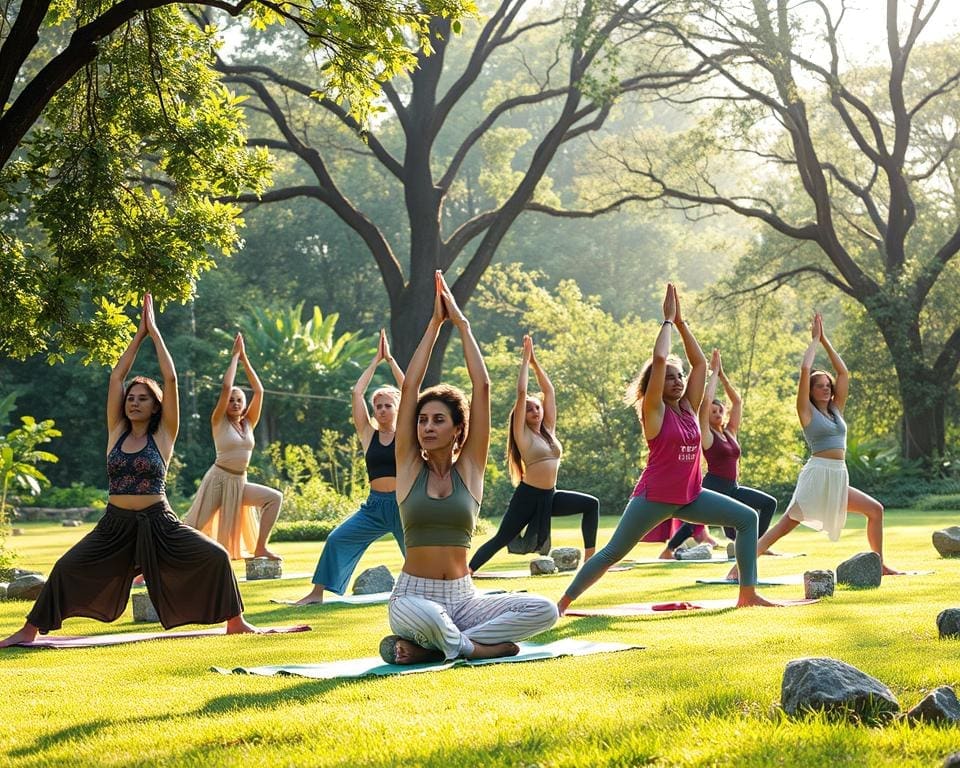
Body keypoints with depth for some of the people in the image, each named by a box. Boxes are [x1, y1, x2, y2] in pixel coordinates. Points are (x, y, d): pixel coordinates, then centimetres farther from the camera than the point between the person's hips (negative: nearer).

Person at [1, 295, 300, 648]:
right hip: (116, 524, 2)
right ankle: (30, 630, 3)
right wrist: (139, 333, 6)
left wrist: (155, 331, 0)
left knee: (216, 557, -16)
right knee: (66, 568, -9)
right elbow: (116, 376, 4)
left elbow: (170, 378, -6)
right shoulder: (116, 432, 7)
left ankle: (235, 622, 0)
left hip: (158, 523, -2)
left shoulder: (163, 435, 0)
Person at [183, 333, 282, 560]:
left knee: (275, 497, -10)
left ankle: (259, 548, -4)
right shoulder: (219, 422, -3)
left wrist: (244, 358, 2)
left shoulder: (248, 424, 9)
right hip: (218, 479, -5)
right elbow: (225, 387, -16)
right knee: (191, 530, -11)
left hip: (240, 484, 5)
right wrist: (234, 356, -7)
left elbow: (259, 391, 2)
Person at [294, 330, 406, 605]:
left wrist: (390, 359, -5)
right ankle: (317, 593, -1)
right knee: (337, 538, -8)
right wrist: (376, 360, 3)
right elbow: (357, 393, 0)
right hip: (375, 504, 3)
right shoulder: (368, 435, 6)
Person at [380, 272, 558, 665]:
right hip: (415, 594, -3)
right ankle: (479, 646, -9)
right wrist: (435, 323, 0)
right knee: (410, 611, -40)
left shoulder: (469, 468, 4)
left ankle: (428, 646, -12)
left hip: (462, 598, 3)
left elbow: (482, 387, -2)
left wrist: (462, 324, 1)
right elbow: (409, 387, -4)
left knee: (544, 611, -20)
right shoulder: (410, 467, 2)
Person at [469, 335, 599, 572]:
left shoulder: (548, 429, 11)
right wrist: (526, 359, -5)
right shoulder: (523, 433, -4)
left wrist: (535, 362, 10)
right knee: (501, 539, -8)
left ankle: (589, 556, 6)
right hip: (528, 495, -6)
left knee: (591, 504, 1)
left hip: (550, 496, 6)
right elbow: (521, 392, -11)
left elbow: (549, 391, 12)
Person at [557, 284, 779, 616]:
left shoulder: (688, 408, 7)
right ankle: (563, 601, 6)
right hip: (654, 497, -7)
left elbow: (700, 362, 8)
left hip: (690, 496, 7)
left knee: (747, 519, 0)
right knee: (612, 553, -5)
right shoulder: (654, 411, -8)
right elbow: (659, 359, -19)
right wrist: (668, 320, -9)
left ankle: (748, 593, 1)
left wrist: (681, 322, 5)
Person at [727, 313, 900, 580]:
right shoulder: (807, 411, 1)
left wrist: (824, 340, 16)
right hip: (818, 474, -7)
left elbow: (843, 372, 17)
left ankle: (879, 565, 18)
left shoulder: (835, 409, 18)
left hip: (839, 478, 7)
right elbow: (804, 369, -9)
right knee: (784, 525, -16)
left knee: (875, 510, 8)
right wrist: (815, 340, 3)